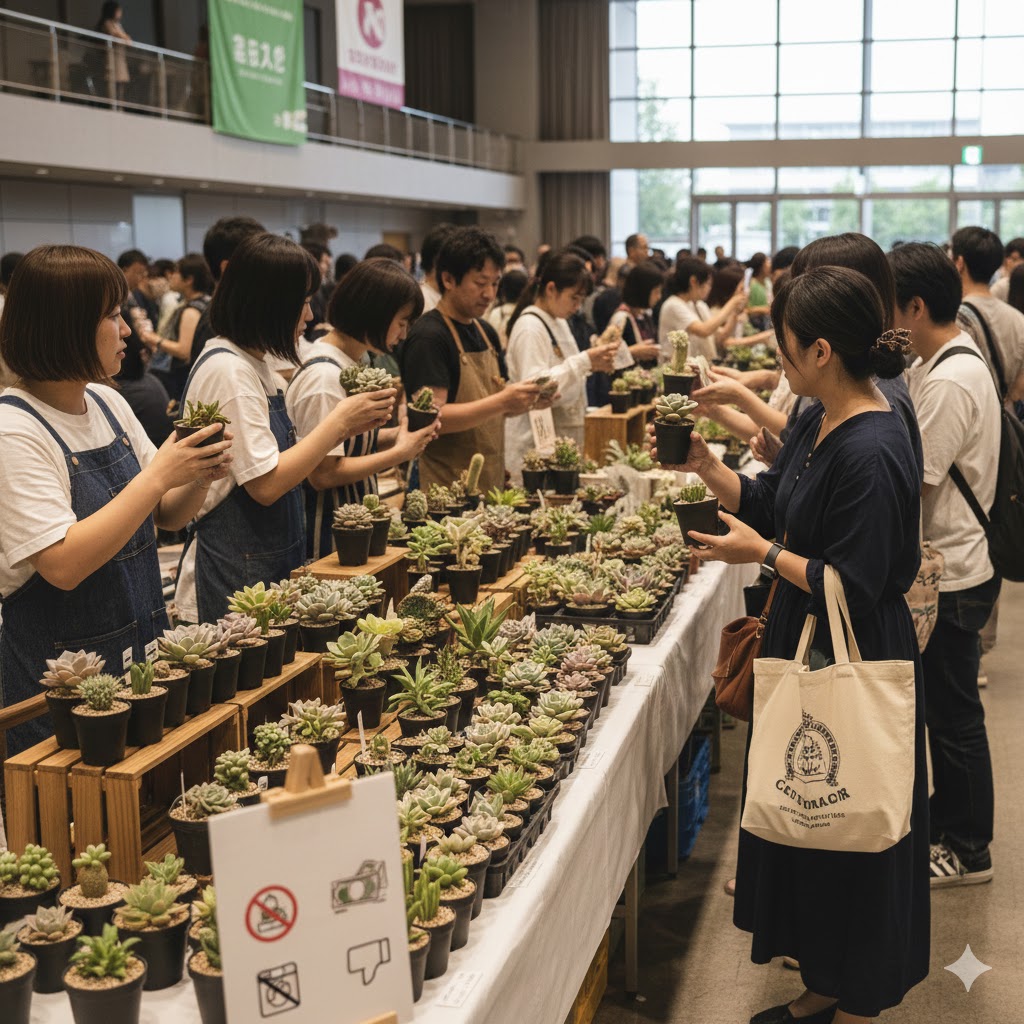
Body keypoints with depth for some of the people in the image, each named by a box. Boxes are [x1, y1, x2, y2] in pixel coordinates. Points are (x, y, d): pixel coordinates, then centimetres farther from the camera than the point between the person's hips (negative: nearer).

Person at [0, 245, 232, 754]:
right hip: (61, 668, -7)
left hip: (145, 645, 7)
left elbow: (168, 516, 10)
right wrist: (157, 475, -26)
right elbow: (64, 565, -28)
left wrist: (201, 477, -11)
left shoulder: (108, 403, 4)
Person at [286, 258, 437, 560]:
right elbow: (322, 473, -21)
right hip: (326, 531, -9)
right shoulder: (324, 377, -21)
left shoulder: (352, 364, 9)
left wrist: (397, 435, 0)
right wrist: (399, 452, -15)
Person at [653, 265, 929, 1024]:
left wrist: (765, 553, -16)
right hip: (805, 648, 10)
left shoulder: (872, 453, -26)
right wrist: (707, 466, 2)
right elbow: (769, 504, 14)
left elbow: (853, 589, -26)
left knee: (849, 843, 7)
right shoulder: (820, 423, 3)